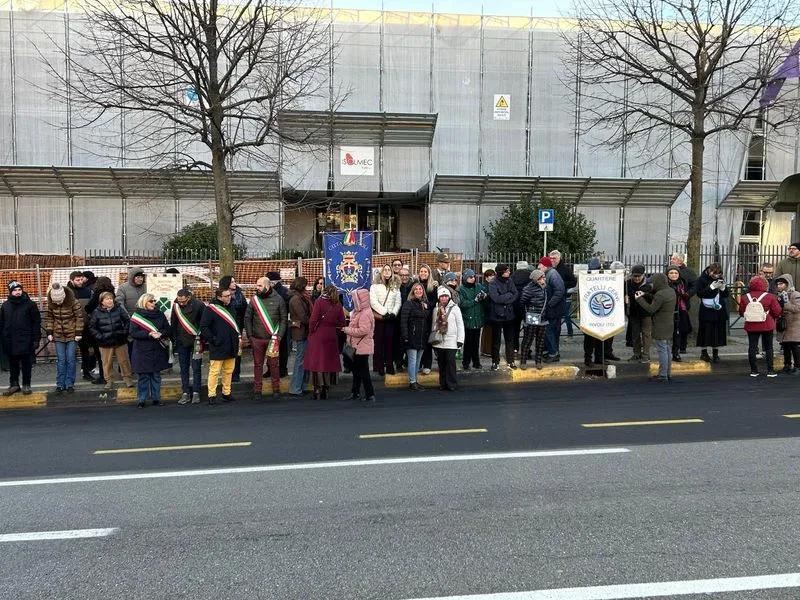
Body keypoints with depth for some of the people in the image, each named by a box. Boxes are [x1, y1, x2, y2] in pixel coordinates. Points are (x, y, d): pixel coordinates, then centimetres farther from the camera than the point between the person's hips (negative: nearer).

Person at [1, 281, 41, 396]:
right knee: (13, 365, 12)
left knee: (26, 365, 5)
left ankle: (26, 385, 16)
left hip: (26, 341, -3)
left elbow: (36, 323, -5)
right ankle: (14, 384, 23)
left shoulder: (30, 304, -4)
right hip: (10, 342, 3)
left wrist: (36, 339, -9)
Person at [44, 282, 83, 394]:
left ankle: (70, 384, 10)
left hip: (72, 335, -2)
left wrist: (78, 333, -11)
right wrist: (49, 333, -2)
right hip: (58, 336, 2)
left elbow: (80, 317, -10)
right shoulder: (49, 304, -7)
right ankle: (60, 385, 13)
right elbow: (48, 318, 3)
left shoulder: (73, 302, -16)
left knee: (70, 360, 2)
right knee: (60, 360, 5)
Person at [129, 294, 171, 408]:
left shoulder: (159, 314, 7)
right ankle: (141, 400, 10)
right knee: (143, 376, 2)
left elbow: (168, 329, 5)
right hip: (142, 350, -3)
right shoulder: (136, 315, -2)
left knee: (156, 375, 9)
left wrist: (160, 333, -16)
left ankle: (156, 398, 17)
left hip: (157, 351, 3)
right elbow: (132, 332, -11)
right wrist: (149, 334, -20)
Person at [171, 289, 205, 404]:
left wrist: (200, 338, -5)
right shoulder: (176, 306, 3)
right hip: (181, 342, 4)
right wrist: (173, 339, 11)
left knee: (196, 368, 0)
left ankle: (196, 393, 7)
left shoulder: (199, 305, -10)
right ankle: (185, 394, 12)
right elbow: (173, 324, 13)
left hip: (195, 341, -4)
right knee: (184, 368, 7)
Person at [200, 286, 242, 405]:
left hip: (231, 346, 7)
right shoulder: (210, 309, -10)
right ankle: (211, 395, 5)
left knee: (229, 371, 12)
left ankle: (226, 393, 22)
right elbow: (203, 327, -12)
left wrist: (238, 337, 13)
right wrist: (212, 339, -14)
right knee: (215, 371, -2)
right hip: (218, 348, -7)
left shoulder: (231, 307, 12)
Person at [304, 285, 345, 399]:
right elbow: (342, 324, 3)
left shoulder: (319, 301, -6)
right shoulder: (338, 305, 5)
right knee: (329, 362, 11)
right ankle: (326, 390, 15)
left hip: (318, 336, -3)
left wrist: (311, 332, 0)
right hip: (331, 337, 3)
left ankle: (318, 390, -1)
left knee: (317, 361, 2)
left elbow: (313, 319, -11)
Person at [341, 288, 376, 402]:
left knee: (363, 371, -4)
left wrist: (347, 330, -19)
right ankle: (355, 393, 27)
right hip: (357, 346, 10)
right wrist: (347, 328, 6)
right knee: (356, 370, 17)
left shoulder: (365, 313, -19)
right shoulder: (358, 312, 14)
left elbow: (363, 330, -27)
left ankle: (370, 394, 3)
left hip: (362, 347, -10)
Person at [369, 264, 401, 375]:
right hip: (378, 317, -2)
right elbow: (373, 301, -7)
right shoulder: (375, 285, 2)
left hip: (391, 317, 3)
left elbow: (398, 302, 7)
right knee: (378, 341, -1)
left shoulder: (395, 286, 12)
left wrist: (393, 313, -9)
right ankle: (379, 367, 0)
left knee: (389, 341, 4)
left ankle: (389, 366, 7)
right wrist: (384, 313, -14)